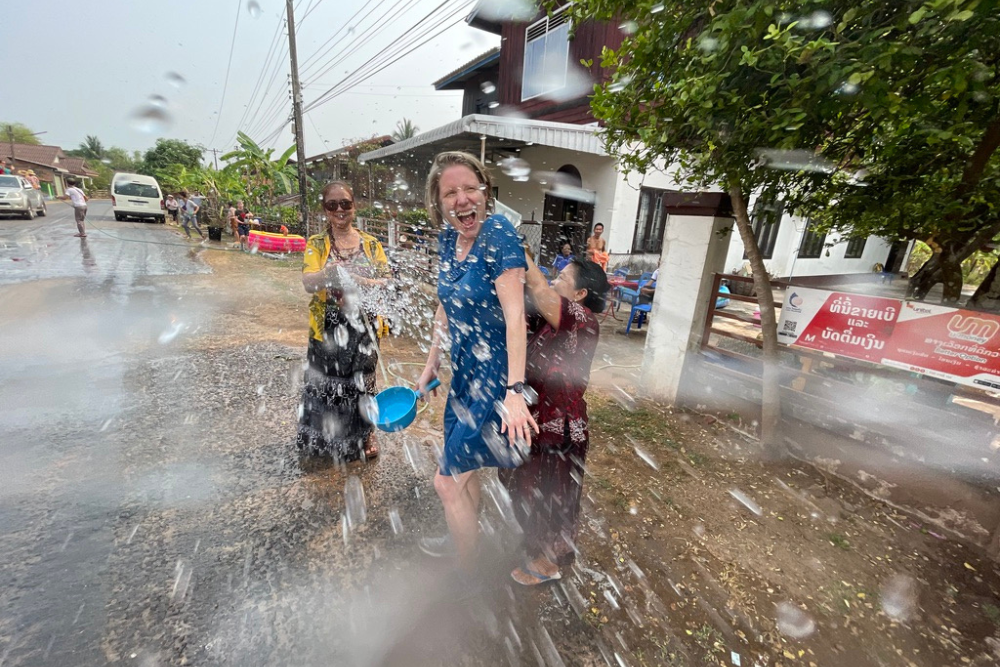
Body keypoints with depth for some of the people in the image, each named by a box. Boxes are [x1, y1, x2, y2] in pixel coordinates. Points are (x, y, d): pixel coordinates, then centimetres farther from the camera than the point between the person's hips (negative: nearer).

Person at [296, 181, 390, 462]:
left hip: (363, 326, 1)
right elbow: (308, 283, -15)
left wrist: (357, 281, -22)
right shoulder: (316, 244, 0)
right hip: (327, 328, 0)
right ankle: (325, 439, 34)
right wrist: (332, 272, -34)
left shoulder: (371, 243, 3)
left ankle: (365, 433, 35)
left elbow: (387, 281, -6)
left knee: (362, 380, 13)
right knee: (326, 382, 10)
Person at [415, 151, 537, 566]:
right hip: (465, 372, 8)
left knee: (447, 481, 4)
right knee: (464, 469, 25)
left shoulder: (498, 235, -19)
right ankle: (464, 540, 53)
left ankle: (470, 573, 31)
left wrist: (514, 391, -33)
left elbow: (515, 315, -26)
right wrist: (431, 365, 16)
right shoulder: (447, 240, 3)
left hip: (495, 376, -7)